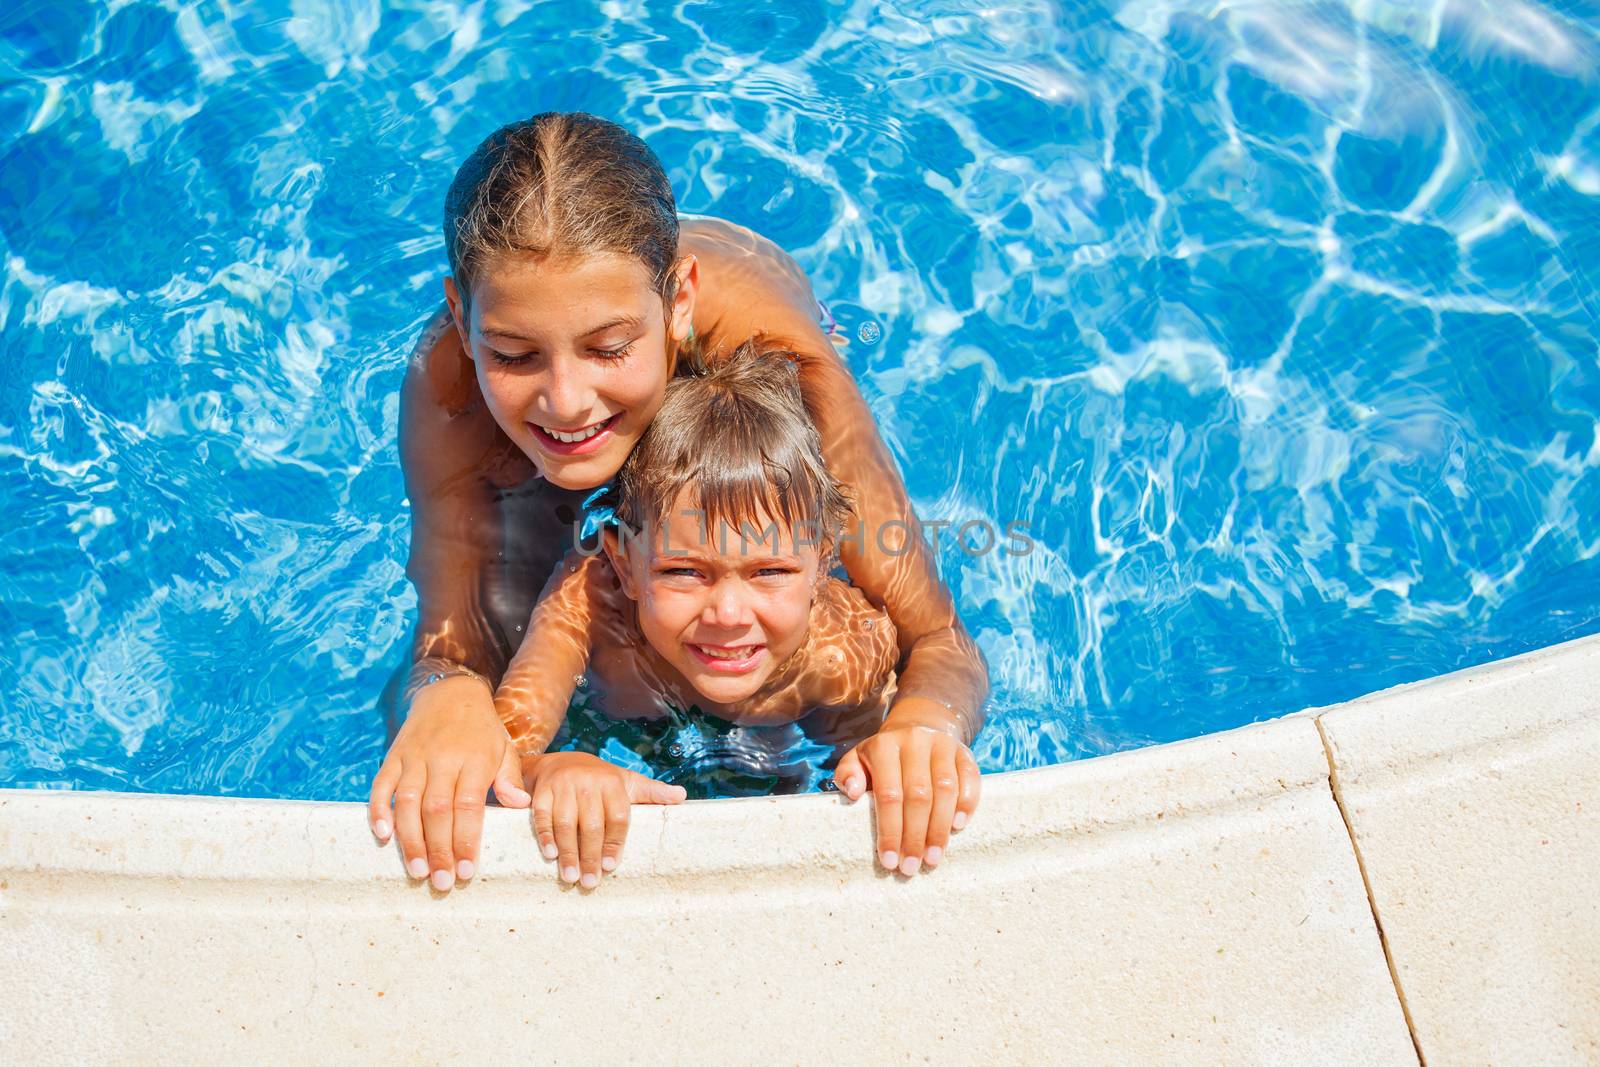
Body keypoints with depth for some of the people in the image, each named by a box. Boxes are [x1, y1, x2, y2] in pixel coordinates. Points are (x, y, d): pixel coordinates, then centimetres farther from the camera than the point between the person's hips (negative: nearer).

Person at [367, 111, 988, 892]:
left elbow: (939, 644, -42)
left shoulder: (778, 354, -47)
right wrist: (444, 698, -62)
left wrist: (922, 723, -67)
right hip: (534, 472, 0)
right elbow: (452, 649, -37)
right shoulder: (445, 387, -43)